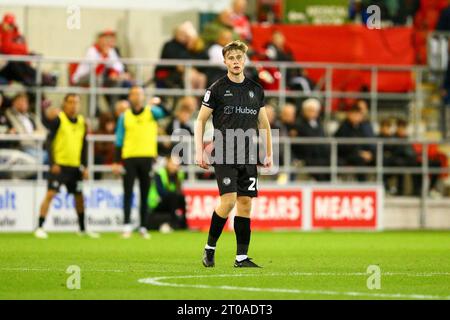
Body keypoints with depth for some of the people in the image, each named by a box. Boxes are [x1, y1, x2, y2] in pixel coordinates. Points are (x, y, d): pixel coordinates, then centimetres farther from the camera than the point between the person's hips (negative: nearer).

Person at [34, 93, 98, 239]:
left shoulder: (82, 122, 8)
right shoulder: (58, 120, -8)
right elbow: (49, 141, -9)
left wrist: (85, 166, 10)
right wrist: (53, 163, -16)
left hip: (75, 166, 6)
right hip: (59, 165, -6)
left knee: (79, 196, 13)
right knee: (50, 194, -14)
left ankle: (82, 228, 27)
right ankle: (40, 228, -14)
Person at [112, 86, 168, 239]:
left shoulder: (151, 112, 6)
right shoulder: (124, 116, 7)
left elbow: (164, 112, -14)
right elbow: (119, 140, 6)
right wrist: (116, 162, 1)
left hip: (147, 158, 0)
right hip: (129, 158, 0)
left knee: (145, 195, 5)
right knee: (128, 193, -5)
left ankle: (143, 227, 10)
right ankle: (127, 226, -7)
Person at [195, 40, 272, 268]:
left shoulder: (256, 89, 12)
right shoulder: (217, 89, -1)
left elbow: (263, 123, 20)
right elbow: (200, 121, 3)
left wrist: (269, 153, 15)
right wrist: (199, 151, -6)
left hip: (248, 155, 4)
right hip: (224, 154, -4)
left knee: (245, 203, 1)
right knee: (229, 200, -16)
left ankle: (242, 257, 5)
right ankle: (210, 247, 3)